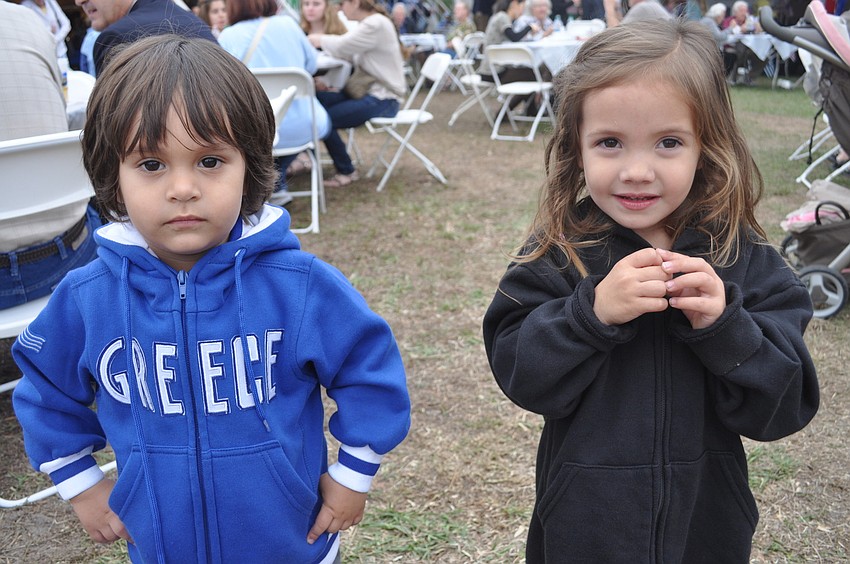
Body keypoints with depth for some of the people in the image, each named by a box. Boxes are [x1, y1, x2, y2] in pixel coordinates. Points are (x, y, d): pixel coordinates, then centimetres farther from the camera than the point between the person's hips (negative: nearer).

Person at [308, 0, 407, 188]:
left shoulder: (376, 24, -17)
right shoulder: (369, 23, 15)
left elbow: (341, 47, -20)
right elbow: (348, 51, 10)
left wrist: (319, 40, -2)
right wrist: (324, 42, -5)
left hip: (382, 99, -10)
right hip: (367, 91, 10)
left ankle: (347, 172, 2)